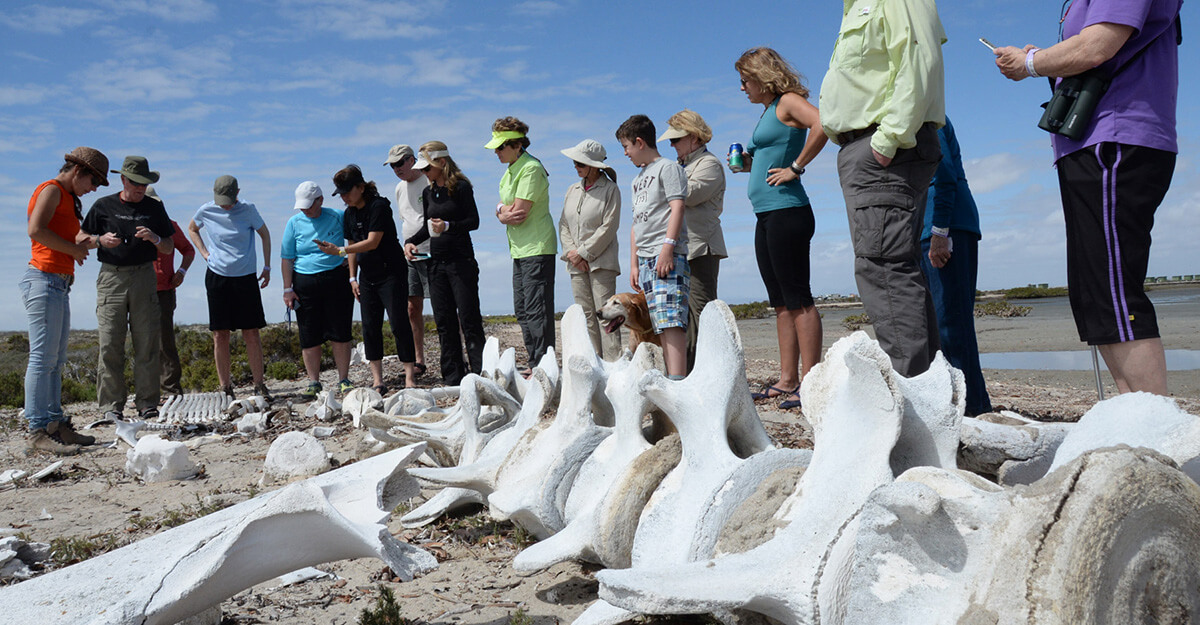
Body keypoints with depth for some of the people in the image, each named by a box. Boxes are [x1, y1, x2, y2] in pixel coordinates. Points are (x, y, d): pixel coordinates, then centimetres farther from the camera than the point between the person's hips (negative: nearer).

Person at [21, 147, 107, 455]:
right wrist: (74, 249, -11)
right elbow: (36, 230, -20)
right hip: (44, 280, -10)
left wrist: (89, 242, 5)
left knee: (56, 360, 10)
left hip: (59, 285, 10)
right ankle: (38, 432, -9)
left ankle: (56, 424, 14)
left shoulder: (68, 198, 23)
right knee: (43, 357, -10)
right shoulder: (51, 190, -5)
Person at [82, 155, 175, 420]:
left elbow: (169, 249, 14)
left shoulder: (154, 207, 12)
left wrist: (154, 238, -7)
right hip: (111, 277, -1)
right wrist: (101, 240, -9)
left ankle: (147, 404, 2)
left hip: (144, 277, 1)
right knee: (110, 345, -5)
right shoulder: (103, 206, 7)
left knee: (147, 344, -3)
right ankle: (112, 406, 0)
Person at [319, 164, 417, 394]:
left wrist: (338, 251, -23)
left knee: (399, 323, -9)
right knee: (370, 327, 3)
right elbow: (353, 246, 16)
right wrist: (353, 278, 9)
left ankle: (409, 377, -4)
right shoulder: (349, 214, 9)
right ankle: (377, 380, 7)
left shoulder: (378, 207, -14)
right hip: (367, 278, 7)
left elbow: (372, 242, -21)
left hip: (391, 274, -7)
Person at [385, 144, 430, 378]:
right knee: (413, 309, 8)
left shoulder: (429, 182, -7)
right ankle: (418, 361, 15)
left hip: (431, 253, -7)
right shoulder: (400, 188, 17)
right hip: (410, 256, 8)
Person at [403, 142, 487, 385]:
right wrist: (410, 241, 4)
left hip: (461, 260, -6)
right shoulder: (428, 193, 13)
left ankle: (479, 372, -1)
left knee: (468, 318, -6)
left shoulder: (461, 187, -6)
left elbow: (474, 221, -9)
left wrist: (448, 226, -23)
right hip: (436, 262, 6)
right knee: (444, 321, 5)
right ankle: (452, 376, 10)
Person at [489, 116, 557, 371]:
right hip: (520, 249, 10)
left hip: (537, 248, -10)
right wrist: (504, 211, -8)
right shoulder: (510, 170, 16)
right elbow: (501, 209, 15)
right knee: (522, 311, 10)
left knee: (536, 311, -10)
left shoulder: (531, 168, -14)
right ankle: (534, 367, 16)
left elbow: (520, 213, -19)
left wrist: (504, 211, 1)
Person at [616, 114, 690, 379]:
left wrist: (668, 248, -20)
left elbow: (677, 207, -10)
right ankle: (670, 377, 7)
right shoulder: (638, 179, 26)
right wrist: (634, 263, 21)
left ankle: (677, 382, -24)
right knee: (659, 324, 5)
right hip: (646, 259, 8)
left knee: (670, 320, -18)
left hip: (667, 257, -8)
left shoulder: (668, 167, 1)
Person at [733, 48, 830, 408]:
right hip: (767, 216, 10)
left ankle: (809, 384, -7)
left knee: (798, 299, -9)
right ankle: (787, 381, 14)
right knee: (781, 302, 9)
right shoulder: (768, 111, 21)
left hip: (787, 211, -10)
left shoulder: (788, 101, -5)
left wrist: (796, 168, -19)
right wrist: (746, 163, 13)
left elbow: (822, 124, -25)